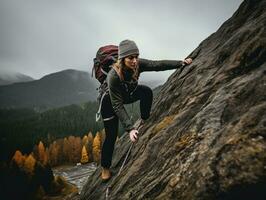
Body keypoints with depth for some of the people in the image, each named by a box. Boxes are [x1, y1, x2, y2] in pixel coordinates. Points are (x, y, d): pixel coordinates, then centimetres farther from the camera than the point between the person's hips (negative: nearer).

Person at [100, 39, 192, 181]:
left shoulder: (138, 64, -25)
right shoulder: (113, 76, -39)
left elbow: (157, 65, -24)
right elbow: (117, 106, -38)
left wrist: (181, 63, -33)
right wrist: (130, 128, -43)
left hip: (128, 94, 5)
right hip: (110, 102, -5)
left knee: (147, 91, -23)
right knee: (111, 135, -6)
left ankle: (144, 120, 0)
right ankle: (105, 167, 16)